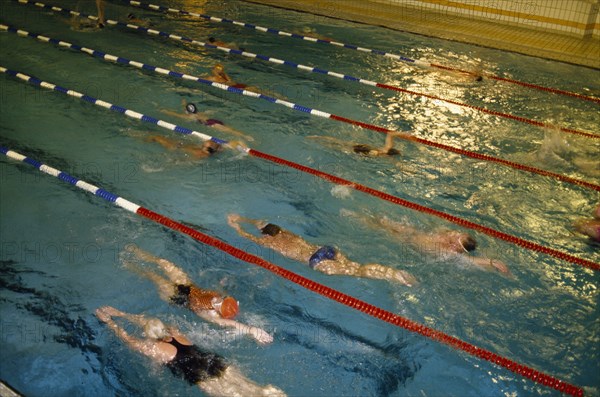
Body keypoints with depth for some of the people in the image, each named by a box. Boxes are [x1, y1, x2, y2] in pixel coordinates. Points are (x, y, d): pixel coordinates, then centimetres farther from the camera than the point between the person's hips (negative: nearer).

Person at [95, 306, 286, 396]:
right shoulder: (174, 332, 18)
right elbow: (146, 320, 32)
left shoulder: (153, 348, 0)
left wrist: (109, 321, 25)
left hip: (204, 377, -7)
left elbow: (127, 338, 14)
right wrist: (119, 313, 39)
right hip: (217, 363, 7)